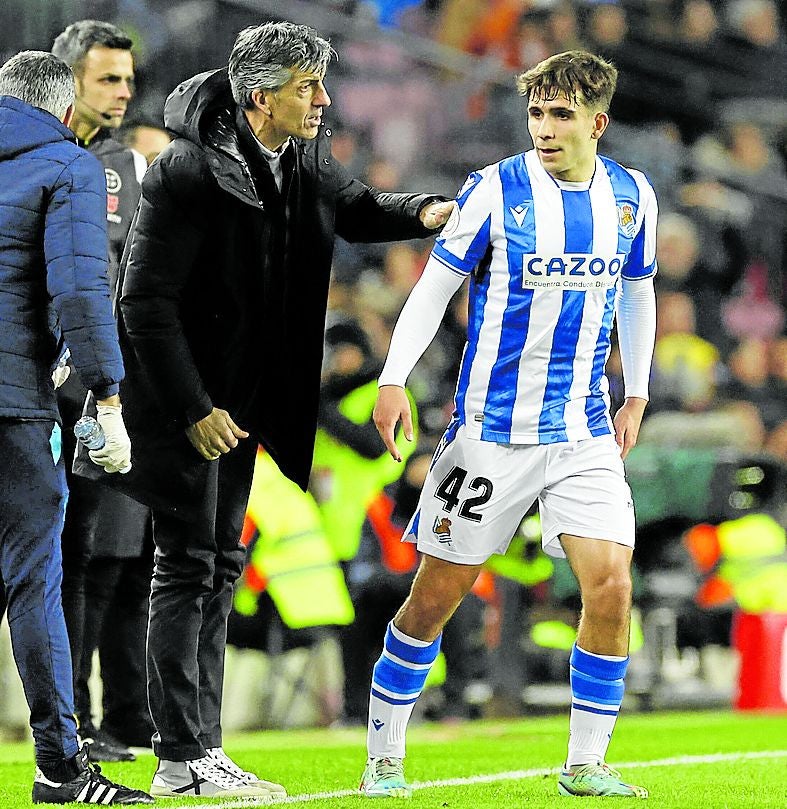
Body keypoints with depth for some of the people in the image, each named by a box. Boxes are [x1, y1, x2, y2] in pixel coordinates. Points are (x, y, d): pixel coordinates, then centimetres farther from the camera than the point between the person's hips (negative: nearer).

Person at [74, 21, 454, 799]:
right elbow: (146, 300, -20)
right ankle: (182, 760, -4)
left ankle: (201, 750, 15)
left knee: (219, 566, 10)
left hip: (242, 398, 9)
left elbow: (354, 208, 24)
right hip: (181, 400, -9)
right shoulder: (188, 172, -21)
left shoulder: (303, 160, 3)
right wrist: (193, 409, -20)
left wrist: (423, 212, 2)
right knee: (188, 567, -7)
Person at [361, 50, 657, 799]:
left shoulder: (631, 196, 3)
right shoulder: (494, 190, -9)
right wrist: (394, 380, -11)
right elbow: (435, 283, -3)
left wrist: (636, 395, 16)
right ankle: (384, 759, 16)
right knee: (438, 592, 1)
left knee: (611, 583, -11)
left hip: (584, 430, 3)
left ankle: (585, 765, 3)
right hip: (490, 428, -3)